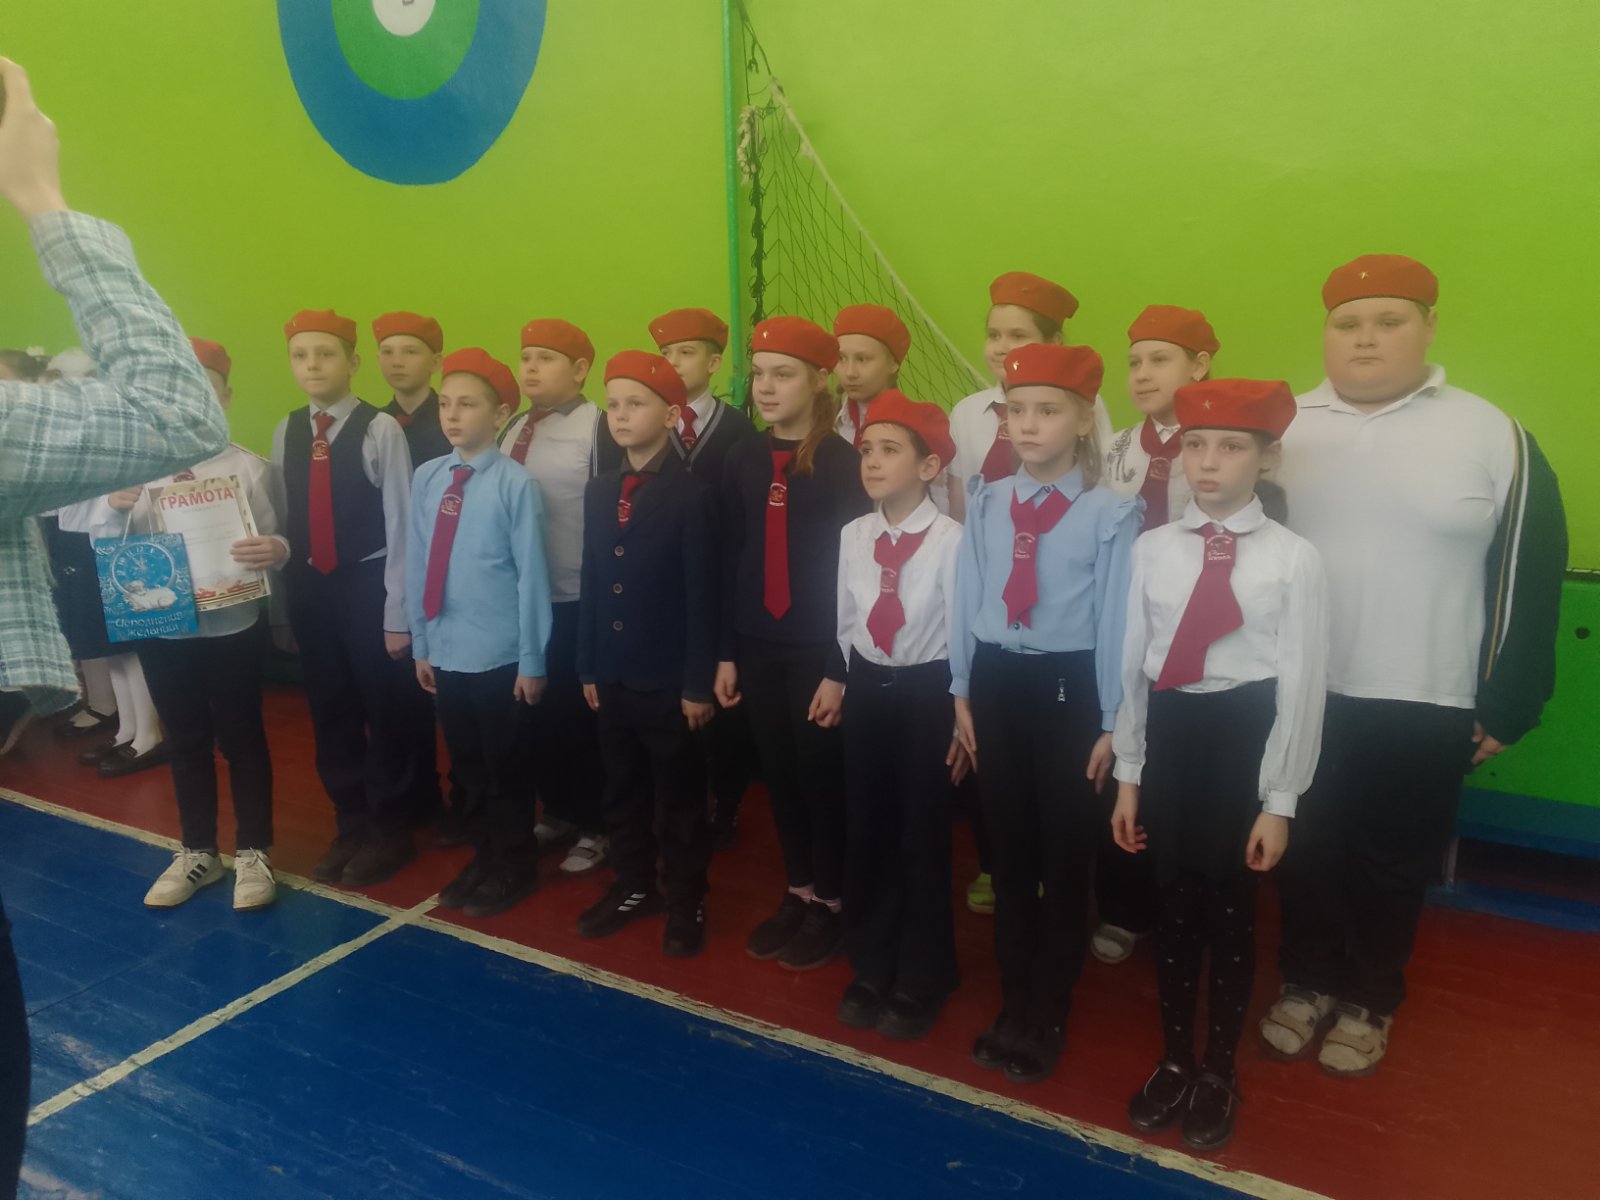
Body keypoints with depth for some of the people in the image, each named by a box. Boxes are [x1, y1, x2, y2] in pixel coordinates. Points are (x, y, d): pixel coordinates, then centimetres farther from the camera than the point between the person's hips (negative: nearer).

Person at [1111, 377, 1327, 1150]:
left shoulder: (1293, 558, -8)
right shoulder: (1152, 549, 1)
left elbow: (1301, 685, -7)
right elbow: (1132, 666, 4)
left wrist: (1279, 802, -6)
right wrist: (1127, 776, 5)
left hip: (1243, 739, -3)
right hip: (1168, 734, 3)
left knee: (1230, 912, 11)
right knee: (1172, 906, 15)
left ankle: (1218, 1071, 33)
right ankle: (1174, 1059, 36)